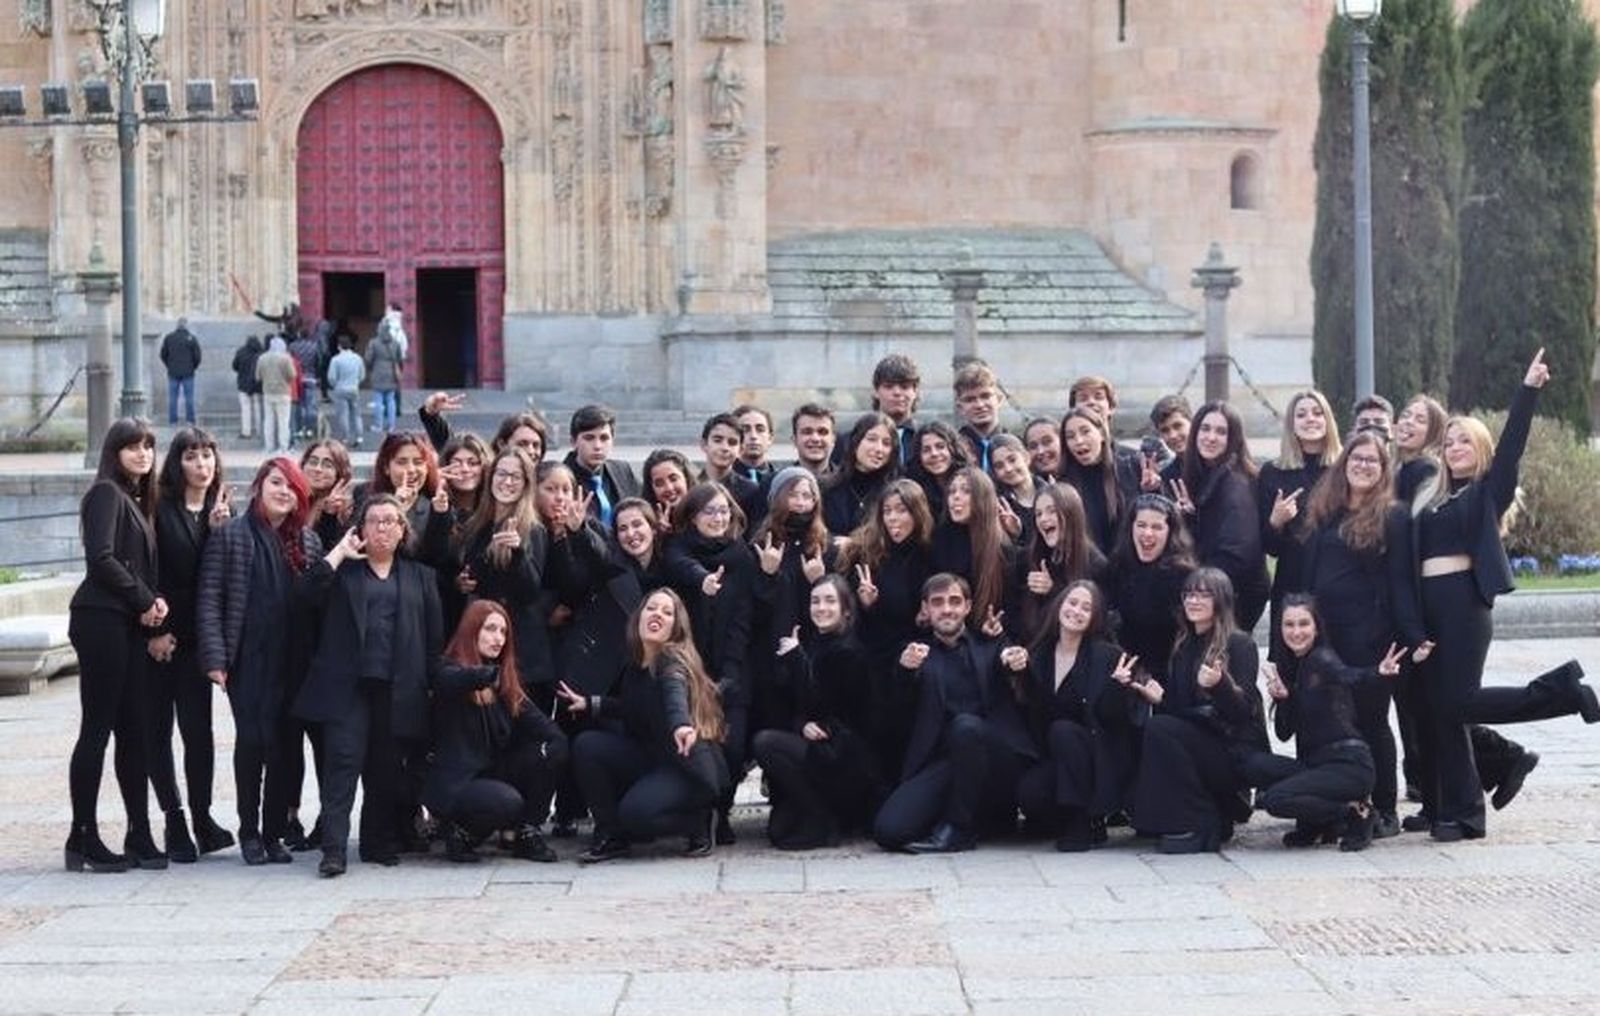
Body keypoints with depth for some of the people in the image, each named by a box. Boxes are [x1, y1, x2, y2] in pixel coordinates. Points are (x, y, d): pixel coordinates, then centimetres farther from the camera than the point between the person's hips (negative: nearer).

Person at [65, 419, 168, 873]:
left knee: (134, 732, 8)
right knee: (97, 729, -6)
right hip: (102, 620, -9)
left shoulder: (139, 500, 20)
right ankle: (83, 838, -3)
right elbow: (102, 558, -17)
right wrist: (145, 601, -10)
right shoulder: (107, 494, -6)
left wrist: (155, 600, 0)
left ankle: (139, 838, 11)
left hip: (133, 626, 9)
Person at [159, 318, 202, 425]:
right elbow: (197, 356, -3)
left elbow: (163, 355, 5)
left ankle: (172, 421, 4)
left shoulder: (168, 338, 0)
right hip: (188, 372, -1)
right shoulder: (192, 338, -6)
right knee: (189, 397, 2)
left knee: (172, 397, 5)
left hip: (173, 372, 1)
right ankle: (190, 420, 0)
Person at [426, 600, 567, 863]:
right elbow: (452, 681, -34)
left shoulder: (505, 680, 14)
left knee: (554, 751, -11)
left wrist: (555, 738, -19)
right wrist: (487, 674, -54)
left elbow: (532, 718, 3)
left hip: (494, 773, 7)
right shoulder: (451, 671, -8)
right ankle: (461, 833, -3)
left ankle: (527, 833, -2)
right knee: (507, 802, -34)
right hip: (455, 782, -7)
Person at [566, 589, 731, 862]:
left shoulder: (674, 659, -17)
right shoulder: (636, 664, 5)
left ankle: (698, 822, 1)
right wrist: (590, 704, 18)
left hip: (689, 766, -8)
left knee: (635, 812, -30)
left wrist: (681, 726, -62)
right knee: (586, 745, -10)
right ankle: (612, 837, -1)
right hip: (651, 758, 8)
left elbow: (675, 693, -41)